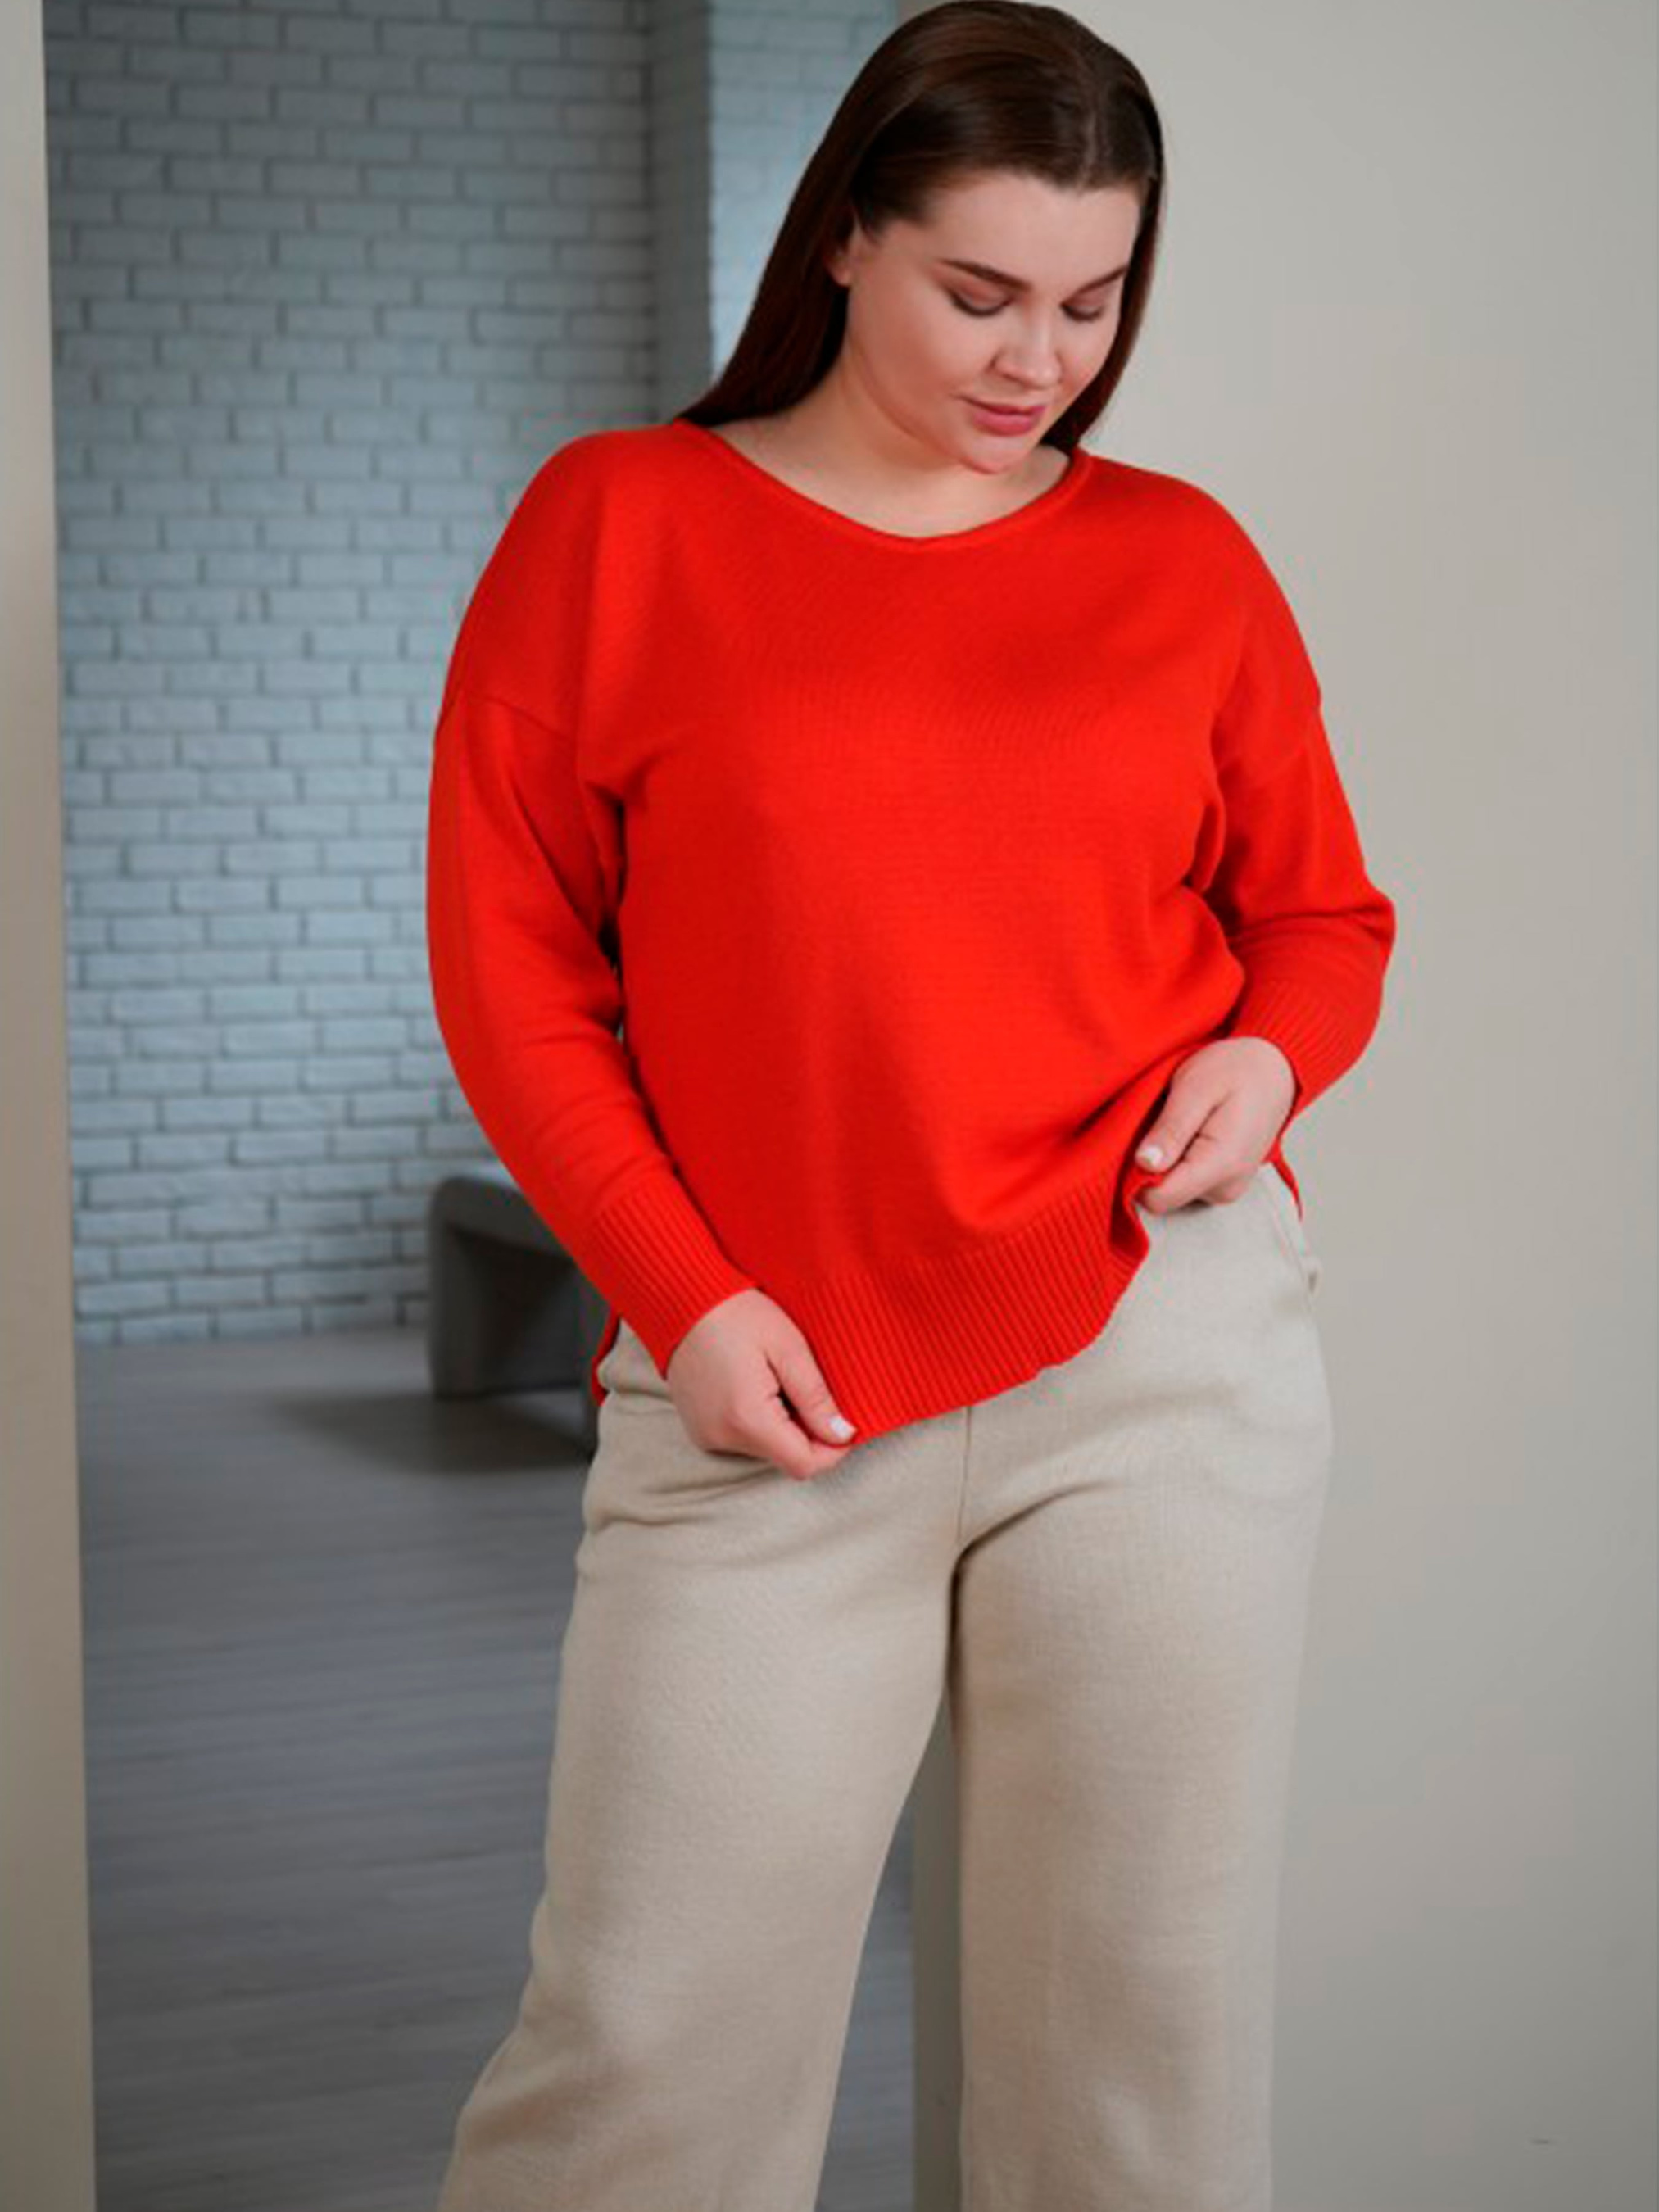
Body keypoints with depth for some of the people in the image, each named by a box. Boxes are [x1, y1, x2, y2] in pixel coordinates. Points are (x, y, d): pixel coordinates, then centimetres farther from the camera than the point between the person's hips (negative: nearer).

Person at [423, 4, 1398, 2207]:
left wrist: (1267, 1059, -5)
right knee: (652, 2026, -1)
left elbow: (1322, 914, 18)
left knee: (1154, 2005, 8)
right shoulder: (614, 523, 4)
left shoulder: (1184, 558, 8)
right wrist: (683, 1300, -6)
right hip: (764, 1389, -1)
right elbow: (509, 958, 3)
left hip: (1162, 1344, 2)